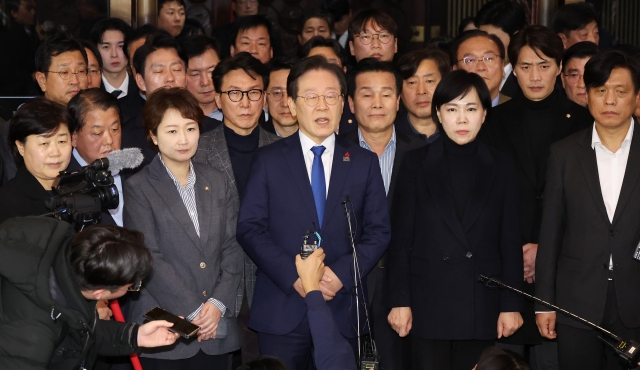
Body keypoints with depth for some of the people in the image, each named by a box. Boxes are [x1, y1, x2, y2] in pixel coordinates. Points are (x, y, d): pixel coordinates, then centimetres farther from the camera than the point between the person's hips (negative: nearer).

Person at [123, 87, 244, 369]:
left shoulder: (218, 183, 11)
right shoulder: (139, 188, -2)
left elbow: (232, 249, 7)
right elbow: (149, 259, -9)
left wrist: (218, 304, -8)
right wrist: (194, 312, -14)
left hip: (215, 329, 4)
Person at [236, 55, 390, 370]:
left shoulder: (364, 162, 8)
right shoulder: (268, 160, 4)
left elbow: (378, 231, 4)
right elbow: (249, 228, -2)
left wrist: (342, 273, -12)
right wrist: (293, 276, -14)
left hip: (343, 310, 1)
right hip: (281, 311, -1)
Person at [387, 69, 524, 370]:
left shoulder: (501, 168, 7)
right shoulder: (416, 164, 4)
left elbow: (510, 243, 6)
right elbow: (400, 238, 1)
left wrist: (511, 304, 1)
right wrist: (399, 301, -4)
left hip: (482, 308, 1)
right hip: (427, 307, -1)